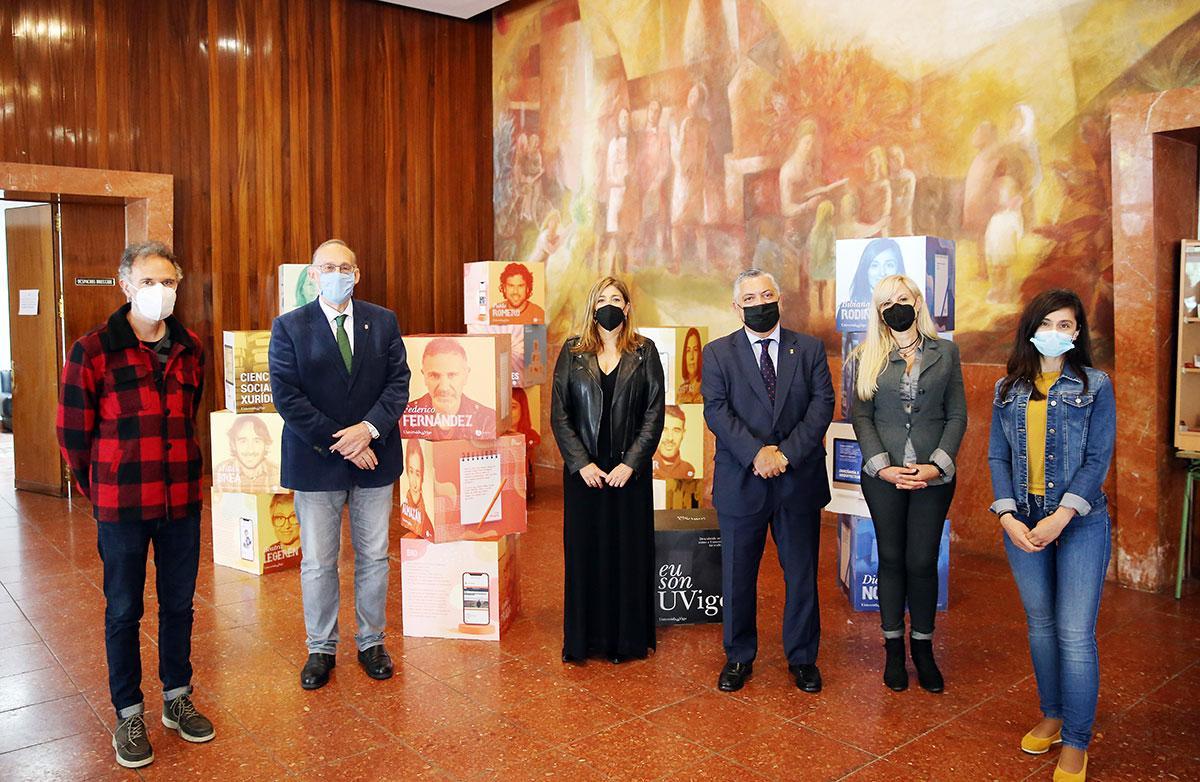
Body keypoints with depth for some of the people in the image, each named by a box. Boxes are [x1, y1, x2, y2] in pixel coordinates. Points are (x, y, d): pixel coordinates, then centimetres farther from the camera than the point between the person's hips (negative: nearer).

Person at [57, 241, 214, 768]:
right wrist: (99, 492, 3)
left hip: (181, 502, 4)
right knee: (123, 611, 10)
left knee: (179, 605, 15)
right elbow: (72, 432, -3)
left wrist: (177, 474, 14)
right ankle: (128, 715, 26)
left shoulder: (190, 350, 5)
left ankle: (177, 699, 32)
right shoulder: (93, 350, -9)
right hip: (121, 507, -4)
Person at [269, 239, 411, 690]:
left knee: (374, 557, 11)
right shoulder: (289, 327, -2)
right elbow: (286, 396, -9)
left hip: (374, 458, 2)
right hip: (316, 462, -1)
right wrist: (339, 443, -15)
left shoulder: (384, 322, 4)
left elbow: (398, 382, -1)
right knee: (317, 563, 8)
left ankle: (371, 641, 28)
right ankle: (321, 648, 26)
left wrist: (370, 428, -16)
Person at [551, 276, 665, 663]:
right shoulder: (573, 352, 3)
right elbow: (558, 414, 0)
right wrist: (581, 463, -9)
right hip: (583, 470, 1)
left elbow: (655, 413, -2)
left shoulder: (644, 352, 2)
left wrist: (631, 463, -11)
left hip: (629, 470, 0)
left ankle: (628, 638, 19)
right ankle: (584, 638, 19)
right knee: (584, 551, 6)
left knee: (629, 551, 5)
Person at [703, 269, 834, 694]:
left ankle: (802, 657, 28)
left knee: (802, 574, 11)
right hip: (740, 482, -1)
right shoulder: (718, 353, 3)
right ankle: (739, 656, 27)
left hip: (799, 480, 1)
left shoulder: (810, 348, 7)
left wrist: (786, 452, -15)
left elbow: (823, 403, -3)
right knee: (738, 576, 9)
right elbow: (716, 410, -7)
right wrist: (756, 452, -20)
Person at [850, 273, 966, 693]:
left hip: (933, 474, 0)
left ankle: (923, 648, 20)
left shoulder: (945, 352, 5)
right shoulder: (868, 357, 3)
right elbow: (861, 416, 0)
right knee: (891, 559, 8)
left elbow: (957, 415, 3)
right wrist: (883, 467, -11)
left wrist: (937, 465, -9)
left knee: (922, 561, 2)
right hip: (883, 474, 0)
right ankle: (894, 647, 21)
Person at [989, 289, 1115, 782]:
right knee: (1040, 624, 13)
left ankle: (1076, 742, 10)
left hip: (1080, 522, -3)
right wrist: (1008, 516, -8)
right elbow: (998, 456, 5)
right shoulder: (1008, 388, 7)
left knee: (1075, 634, -4)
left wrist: (1060, 518, -16)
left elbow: (1097, 460, -7)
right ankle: (1052, 715, 30)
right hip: (1022, 522, 3)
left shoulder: (1094, 385, -2)